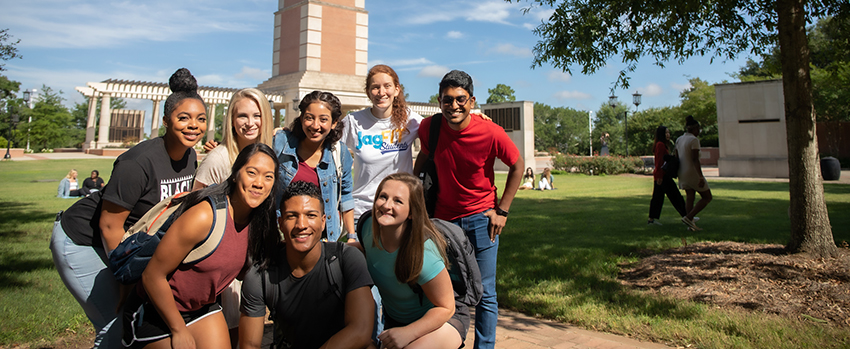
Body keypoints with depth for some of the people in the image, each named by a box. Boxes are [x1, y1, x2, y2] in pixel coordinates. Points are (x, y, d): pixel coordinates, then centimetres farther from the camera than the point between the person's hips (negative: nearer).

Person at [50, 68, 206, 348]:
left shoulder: (190, 157, -5)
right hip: (81, 241, -7)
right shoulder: (140, 162, -28)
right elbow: (110, 226, -22)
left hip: (127, 239, 7)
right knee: (116, 326, -7)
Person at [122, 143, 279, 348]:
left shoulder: (259, 222, -9)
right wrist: (179, 331, -14)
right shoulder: (203, 217, -29)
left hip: (203, 307, 6)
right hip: (156, 312, -6)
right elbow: (152, 276, -21)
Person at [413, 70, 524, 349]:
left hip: (481, 219, -2)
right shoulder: (429, 127, -9)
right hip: (443, 218, 3)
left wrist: (502, 210, -4)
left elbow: (518, 166, -2)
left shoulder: (491, 133, -17)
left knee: (485, 294, 4)